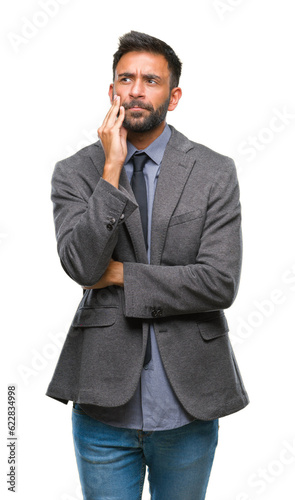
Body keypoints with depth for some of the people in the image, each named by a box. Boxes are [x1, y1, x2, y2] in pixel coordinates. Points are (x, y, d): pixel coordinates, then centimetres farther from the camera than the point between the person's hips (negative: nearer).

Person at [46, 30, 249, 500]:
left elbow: (220, 283, -11)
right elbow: (82, 265, -14)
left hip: (188, 399, 0)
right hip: (104, 400, 0)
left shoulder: (215, 173, -2)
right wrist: (111, 169, -16)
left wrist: (121, 274, -11)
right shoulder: (75, 172, 1)